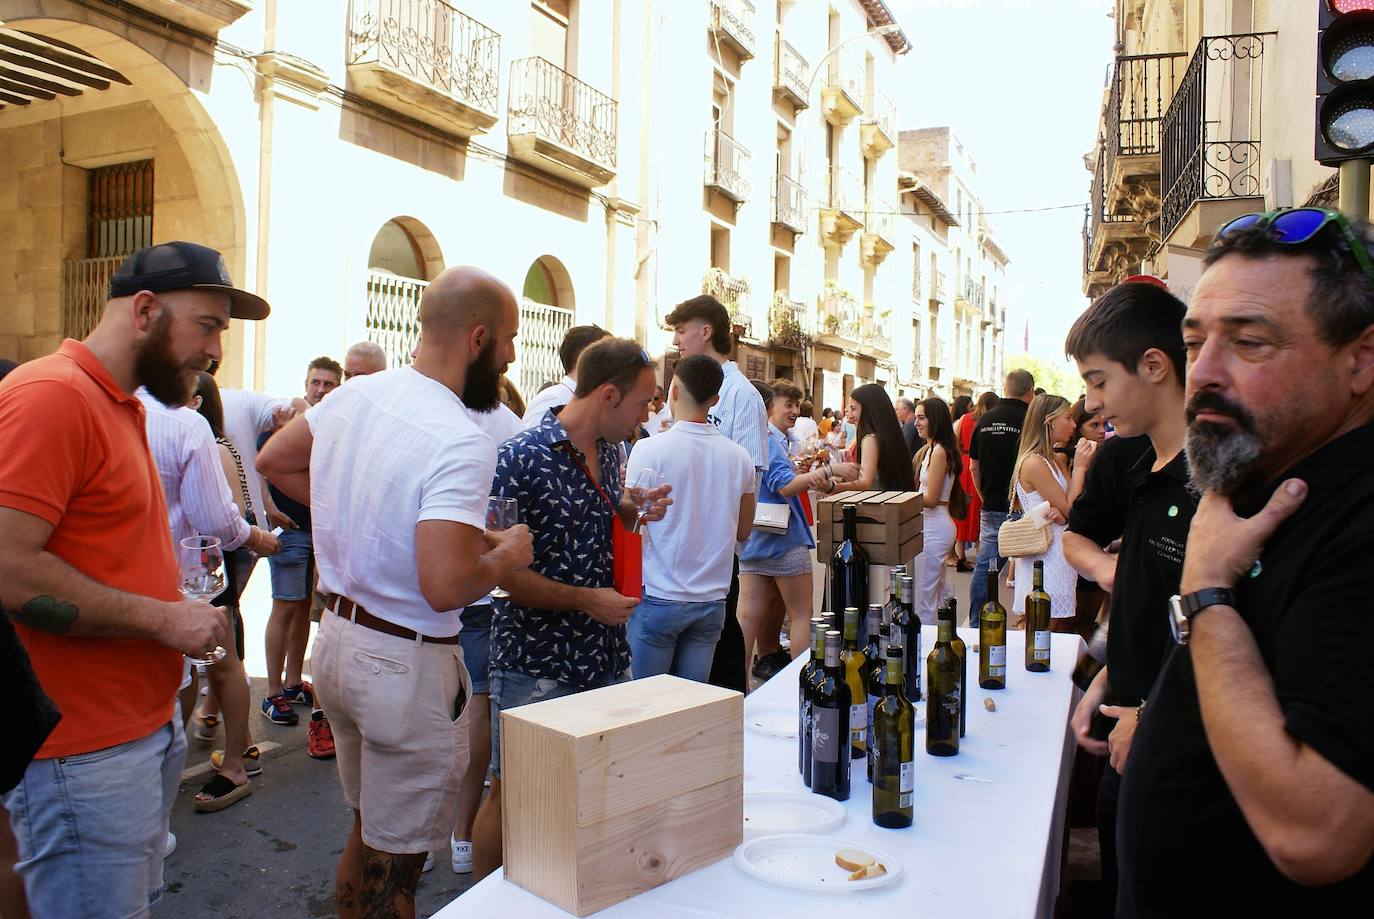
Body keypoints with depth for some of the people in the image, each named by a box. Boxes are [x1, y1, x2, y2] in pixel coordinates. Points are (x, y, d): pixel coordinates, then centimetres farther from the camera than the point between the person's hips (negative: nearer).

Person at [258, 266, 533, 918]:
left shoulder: (353, 395, 0)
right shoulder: (461, 443, -25)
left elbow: (274, 460, 16)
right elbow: (446, 586, -32)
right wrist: (508, 553, -13)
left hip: (337, 638, 8)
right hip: (406, 665, -8)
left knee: (366, 828, 27)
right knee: (396, 862, 11)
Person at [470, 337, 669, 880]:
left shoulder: (610, 451, 7)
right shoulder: (521, 458, -18)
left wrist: (637, 510, 1)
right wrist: (587, 600, -19)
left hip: (607, 658, 7)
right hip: (536, 665, -7)